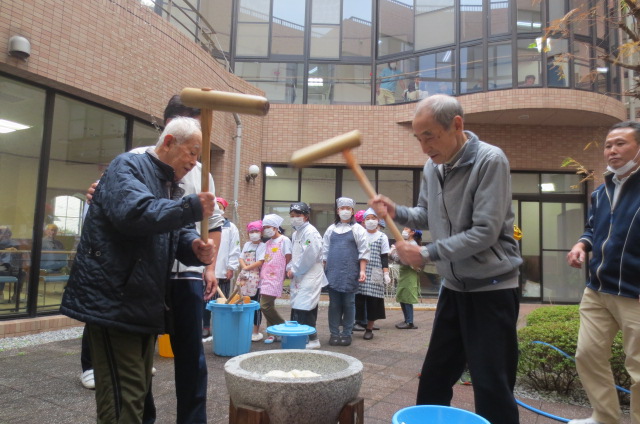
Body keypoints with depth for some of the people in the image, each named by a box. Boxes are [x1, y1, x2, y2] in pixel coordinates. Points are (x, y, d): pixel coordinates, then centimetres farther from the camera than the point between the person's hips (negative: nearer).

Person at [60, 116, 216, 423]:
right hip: (113, 302, -9)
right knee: (124, 399, -7)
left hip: (145, 304, 9)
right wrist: (192, 208, -26)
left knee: (138, 390, 18)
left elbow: (179, 234, 12)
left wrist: (195, 248, -10)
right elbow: (134, 212, -29)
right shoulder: (128, 167, -9)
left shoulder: (170, 186, 18)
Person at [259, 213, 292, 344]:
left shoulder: (284, 240, -4)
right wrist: (262, 275, 8)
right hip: (265, 278, 7)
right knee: (268, 306, 7)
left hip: (275, 278, -7)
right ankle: (274, 333, 17)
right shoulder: (268, 243, 17)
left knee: (265, 305, -12)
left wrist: (283, 275, -4)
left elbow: (288, 260, -6)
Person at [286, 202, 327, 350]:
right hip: (298, 277, 9)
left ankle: (312, 340, 0)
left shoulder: (310, 232, -12)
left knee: (304, 309, -10)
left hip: (310, 276, -9)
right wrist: (290, 268, 4)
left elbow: (309, 256, -21)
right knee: (296, 309, 12)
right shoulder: (295, 233, 16)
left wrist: (295, 271, -13)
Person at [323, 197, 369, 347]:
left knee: (348, 304, 2)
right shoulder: (331, 229, 13)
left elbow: (363, 252, 0)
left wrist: (362, 271, -9)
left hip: (350, 273, -2)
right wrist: (322, 269, 7)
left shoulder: (358, 229, 4)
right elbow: (325, 251, 14)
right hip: (332, 272, 3)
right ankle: (334, 333, 13)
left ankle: (347, 334, 12)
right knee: (334, 304, 5)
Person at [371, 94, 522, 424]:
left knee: (492, 386, 2)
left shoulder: (490, 160, -19)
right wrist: (396, 212, -4)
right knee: (434, 378, 18)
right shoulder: (432, 166, 3)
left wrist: (427, 254, -22)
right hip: (453, 287, 7)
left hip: (492, 289, -7)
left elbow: (485, 231, -23)